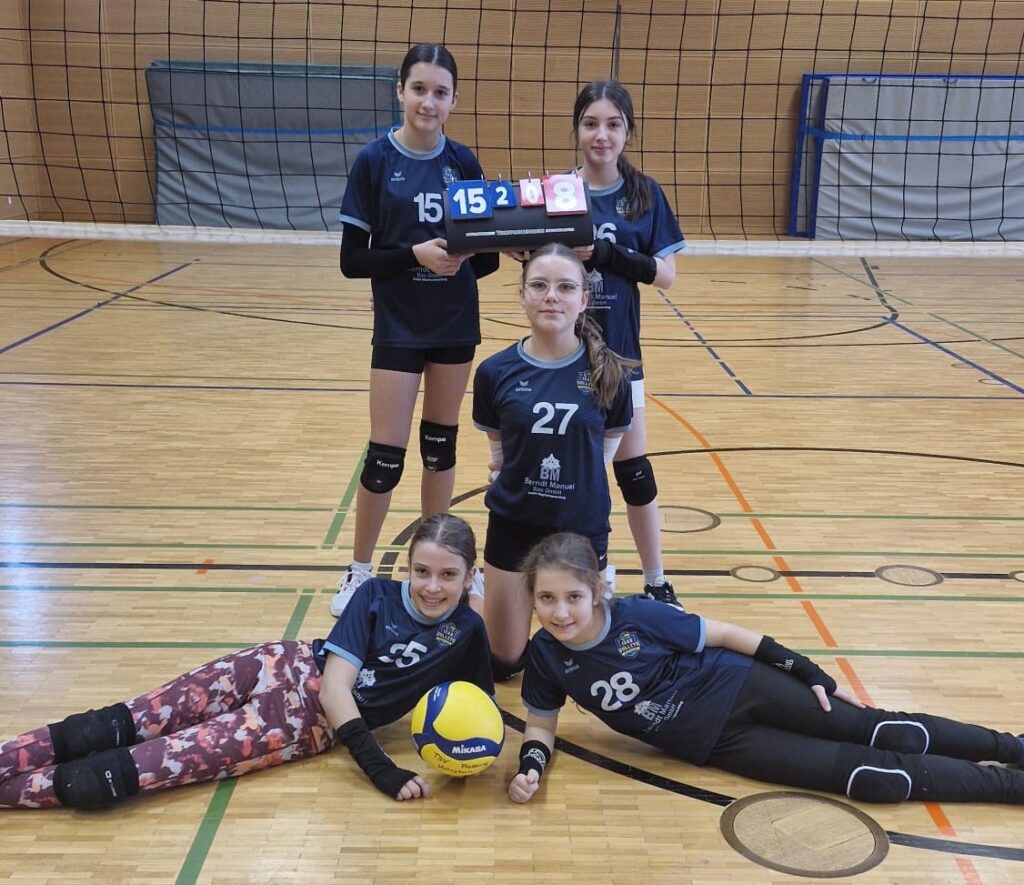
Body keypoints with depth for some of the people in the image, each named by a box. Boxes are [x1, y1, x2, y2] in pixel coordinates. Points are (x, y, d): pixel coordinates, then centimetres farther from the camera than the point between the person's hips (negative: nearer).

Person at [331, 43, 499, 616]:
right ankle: (360, 570, 17)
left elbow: (485, 250, 6)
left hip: (456, 324, 3)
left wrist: (468, 256, -16)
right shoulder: (374, 161, -7)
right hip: (398, 327, -3)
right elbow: (353, 259, -10)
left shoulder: (463, 161, 2)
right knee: (386, 457, -2)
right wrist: (415, 254, -23)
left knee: (441, 444, 13)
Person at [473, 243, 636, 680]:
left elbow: (608, 443, 4)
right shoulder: (495, 371, -10)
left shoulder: (608, 372, -12)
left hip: (583, 525, 0)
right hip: (513, 524, 0)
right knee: (503, 661, 11)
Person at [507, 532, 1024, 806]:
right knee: (870, 774, -3)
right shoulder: (546, 657, -14)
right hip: (718, 744, 2)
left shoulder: (637, 617, -21)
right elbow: (541, 725, 2)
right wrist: (530, 766, -21)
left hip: (736, 688, -2)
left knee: (883, 733, -5)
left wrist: (810, 673, -5)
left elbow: (722, 634, -10)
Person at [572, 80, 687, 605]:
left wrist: (613, 256, -21)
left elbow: (665, 275, -5)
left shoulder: (645, 194, -1)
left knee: (633, 471, 6)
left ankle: (656, 584, 21)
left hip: (616, 350, 0)